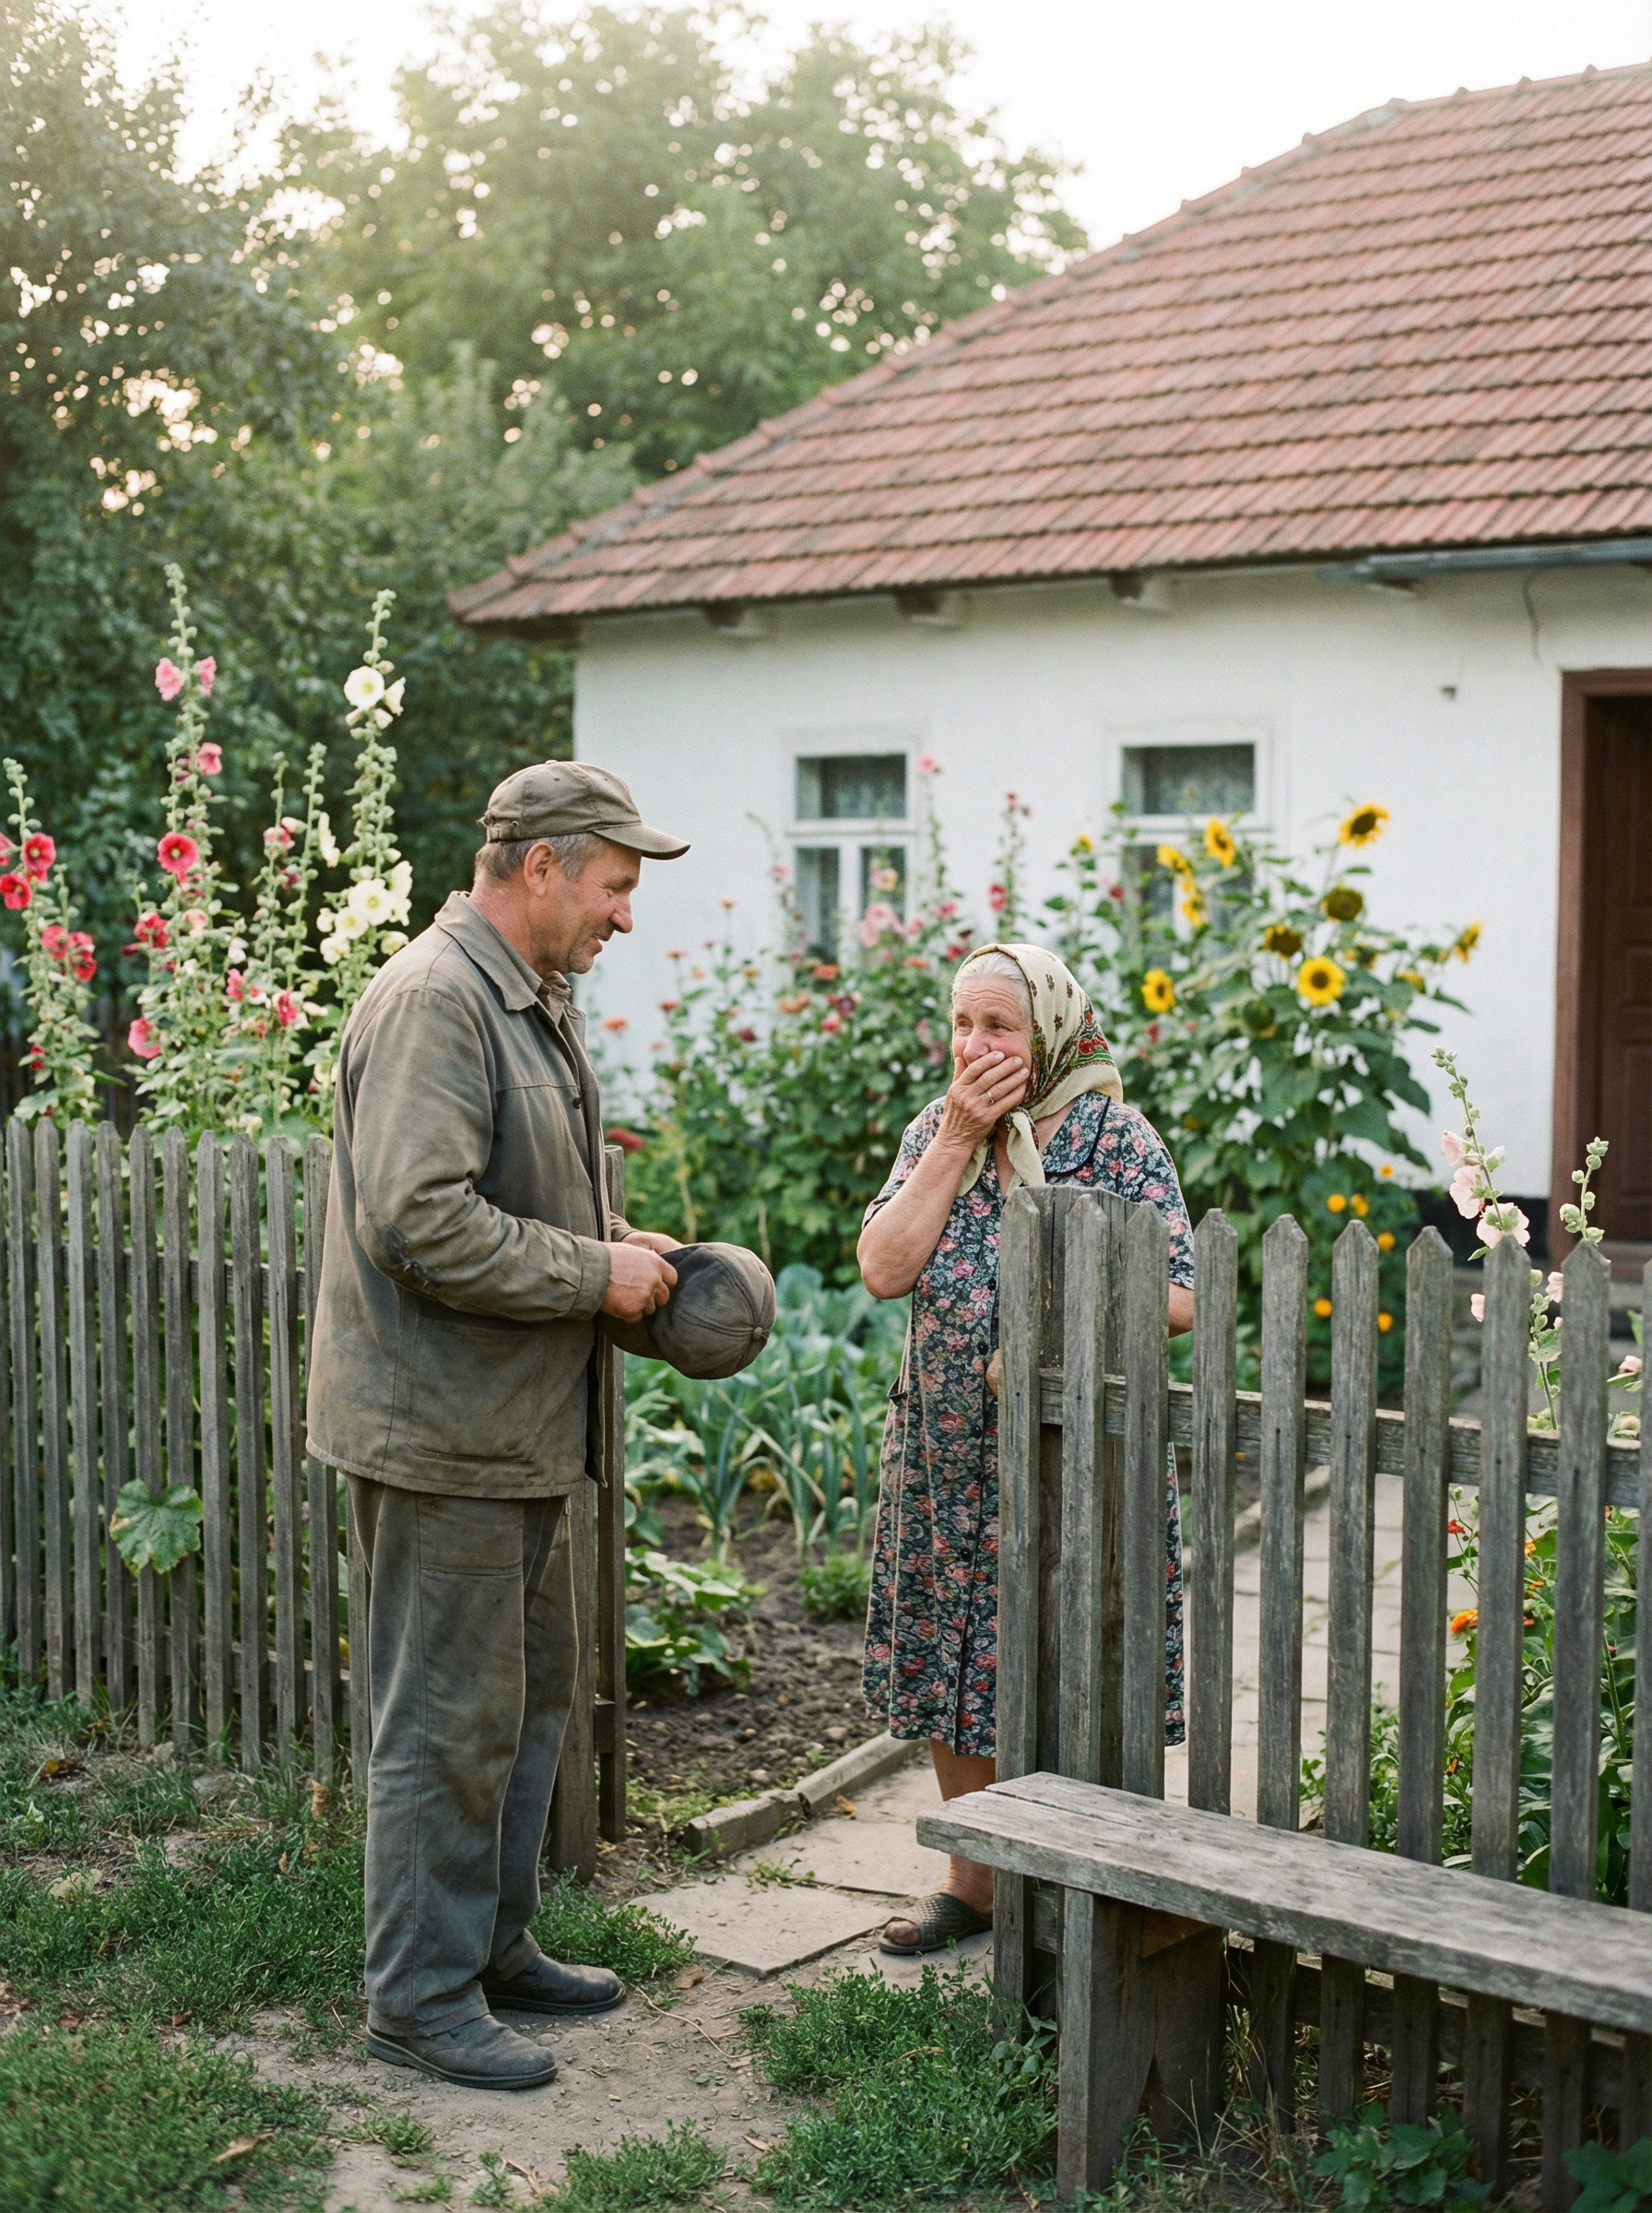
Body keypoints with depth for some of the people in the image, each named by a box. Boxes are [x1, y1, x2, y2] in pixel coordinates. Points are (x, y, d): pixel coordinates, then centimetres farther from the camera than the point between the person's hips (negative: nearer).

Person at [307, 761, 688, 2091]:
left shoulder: (534, 1003, 15)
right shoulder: (437, 999, -18)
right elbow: (421, 1222, -27)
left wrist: (612, 1241, 9)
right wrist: (594, 1272, -18)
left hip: (520, 1431, 10)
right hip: (443, 1433, -10)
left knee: (533, 1699, 18)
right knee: (451, 1721, -1)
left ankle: (496, 1945, 33)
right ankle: (423, 1996, 13)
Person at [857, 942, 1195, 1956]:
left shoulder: (1118, 1141, -7)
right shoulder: (934, 1132, 6)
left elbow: (1178, 1299, -11)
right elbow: (883, 1270, -8)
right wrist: (957, 1139, -10)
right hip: (949, 1461, 5)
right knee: (953, 1674, 12)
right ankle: (974, 1878, 29)